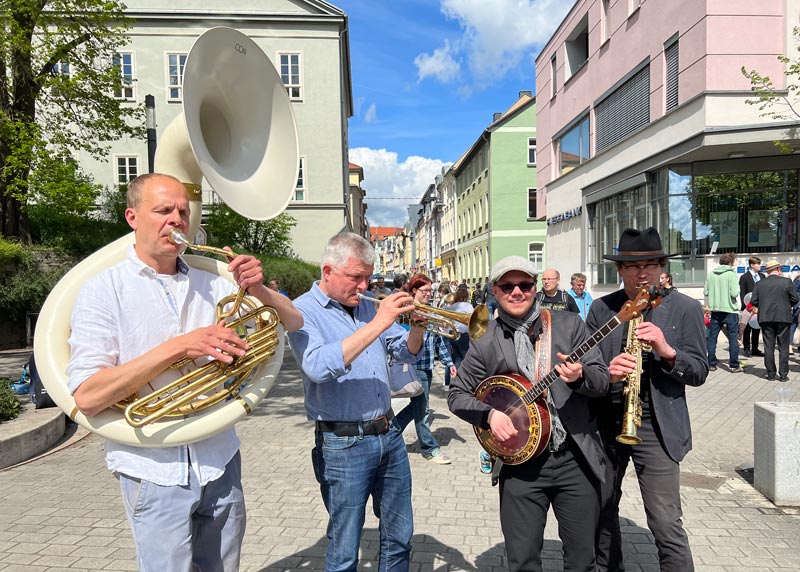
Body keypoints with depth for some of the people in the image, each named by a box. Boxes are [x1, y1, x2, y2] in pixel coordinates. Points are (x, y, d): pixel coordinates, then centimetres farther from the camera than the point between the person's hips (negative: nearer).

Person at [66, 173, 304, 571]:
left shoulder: (212, 285, 4)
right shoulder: (103, 290, -7)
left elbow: (293, 322, 7)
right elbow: (87, 397, -15)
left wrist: (257, 289, -13)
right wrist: (178, 347, -24)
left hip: (221, 463, 4)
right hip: (154, 474, -4)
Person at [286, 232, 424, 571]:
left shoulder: (367, 306, 9)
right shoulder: (302, 311, -10)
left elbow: (405, 354, 13)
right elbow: (318, 367, -28)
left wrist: (418, 324, -8)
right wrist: (377, 324, -30)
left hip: (389, 435, 6)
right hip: (344, 444, -6)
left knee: (399, 537, 18)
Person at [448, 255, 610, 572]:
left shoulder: (569, 324, 1)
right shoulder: (484, 343, -1)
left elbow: (602, 380, 0)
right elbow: (457, 395, 5)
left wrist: (580, 376, -22)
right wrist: (489, 414, -13)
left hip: (577, 458, 1)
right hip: (521, 461, -1)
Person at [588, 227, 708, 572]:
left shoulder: (685, 309, -1)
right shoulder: (600, 308, 3)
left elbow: (698, 373, -4)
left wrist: (667, 350, -22)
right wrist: (607, 373, -21)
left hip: (657, 427, -3)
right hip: (605, 424, 3)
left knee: (666, 525, -4)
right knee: (601, 511, 16)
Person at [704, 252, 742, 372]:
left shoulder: (711, 274, 2)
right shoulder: (731, 274, -10)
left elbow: (706, 292, 3)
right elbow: (734, 293, -16)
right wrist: (737, 288, 4)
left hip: (715, 310, 4)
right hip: (730, 310, -4)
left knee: (712, 337, 10)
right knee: (733, 338, 5)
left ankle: (711, 364, 13)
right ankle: (734, 365, 7)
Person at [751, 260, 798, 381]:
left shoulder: (759, 284, 1)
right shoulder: (786, 282, -4)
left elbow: (754, 301, -2)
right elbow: (794, 299, -3)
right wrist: (786, 305, 17)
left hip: (766, 318, 1)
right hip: (783, 318, -1)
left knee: (768, 347, 6)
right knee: (783, 347, 6)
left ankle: (771, 373, 10)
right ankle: (783, 374, 7)